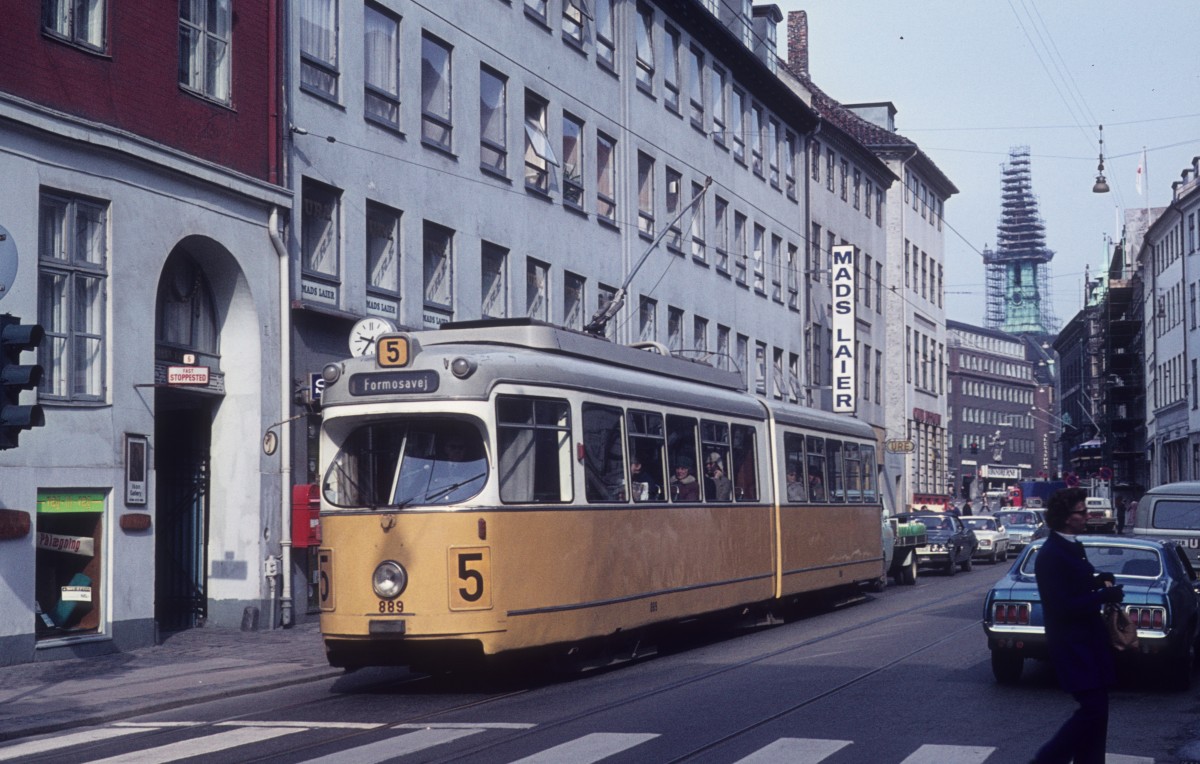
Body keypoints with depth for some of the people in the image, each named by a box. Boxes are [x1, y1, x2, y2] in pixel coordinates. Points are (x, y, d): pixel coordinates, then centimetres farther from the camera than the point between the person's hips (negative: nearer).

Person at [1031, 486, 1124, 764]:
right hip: (1071, 643, -9)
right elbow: (1062, 605, -22)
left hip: (1088, 637, 9)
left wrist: (1100, 580, 2)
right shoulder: (1050, 556, -19)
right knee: (1093, 707, -10)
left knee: (1096, 707, 11)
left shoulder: (1073, 547, 10)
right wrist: (1105, 595, -17)